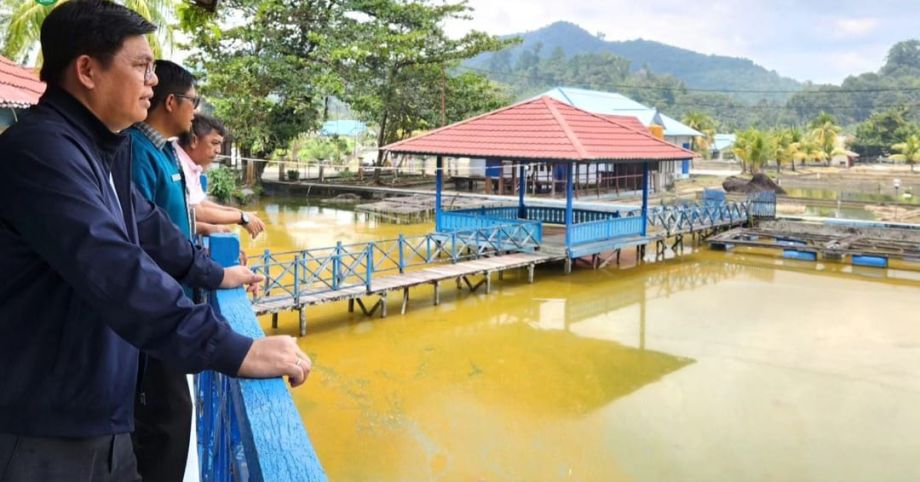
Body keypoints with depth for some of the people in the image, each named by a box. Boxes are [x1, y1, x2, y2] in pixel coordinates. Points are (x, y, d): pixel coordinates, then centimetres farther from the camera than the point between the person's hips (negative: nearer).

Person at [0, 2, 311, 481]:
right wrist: (233, 350, -39)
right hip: (41, 426, -9)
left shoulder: (104, 148, 10)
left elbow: (145, 224, 25)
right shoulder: (41, 148, -23)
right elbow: (114, 270, -35)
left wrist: (211, 273, 27)